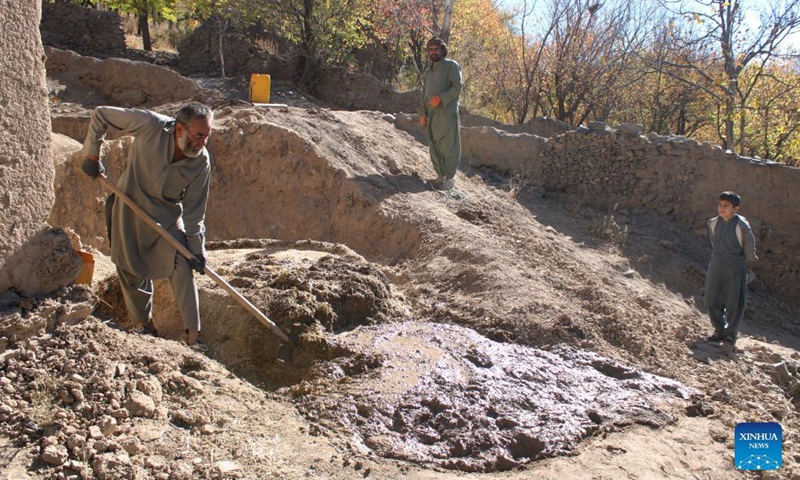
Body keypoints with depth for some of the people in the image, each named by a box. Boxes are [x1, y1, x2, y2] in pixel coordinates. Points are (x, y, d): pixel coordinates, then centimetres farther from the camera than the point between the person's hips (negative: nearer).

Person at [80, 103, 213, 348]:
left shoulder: (202, 162, -18)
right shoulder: (151, 125, -25)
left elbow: (194, 210, -9)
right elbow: (101, 115, -11)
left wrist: (196, 248, -10)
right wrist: (91, 155, -8)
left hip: (168, 215, 1)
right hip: (130, 210, 0)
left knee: (181, 270, -10)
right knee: (133, 271, 7)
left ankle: (192, 336, -4)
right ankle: (145, 325, 26)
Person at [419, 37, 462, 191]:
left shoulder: (451, 66, 2)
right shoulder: (428, 72, 21)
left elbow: (457, 87, -8)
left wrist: (440, 98, -19)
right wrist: (422, 113, 9)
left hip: (446, 113, -6)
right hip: (431, 115, 6)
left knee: (448, 147, -6)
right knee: (434, 147, 6)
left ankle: (450, 178, 1)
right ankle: (441, 176, 15)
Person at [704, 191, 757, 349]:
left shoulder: (742, 226, -18)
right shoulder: (714, 223, -1)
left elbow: (749, 250, -6)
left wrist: (738, 263, 7)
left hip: (735, 271, -5)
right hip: (716, 269, 5)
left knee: (734, 304, 1)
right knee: (712, 302, 10)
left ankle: (731, 334, 15)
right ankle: (719, 330, 27)